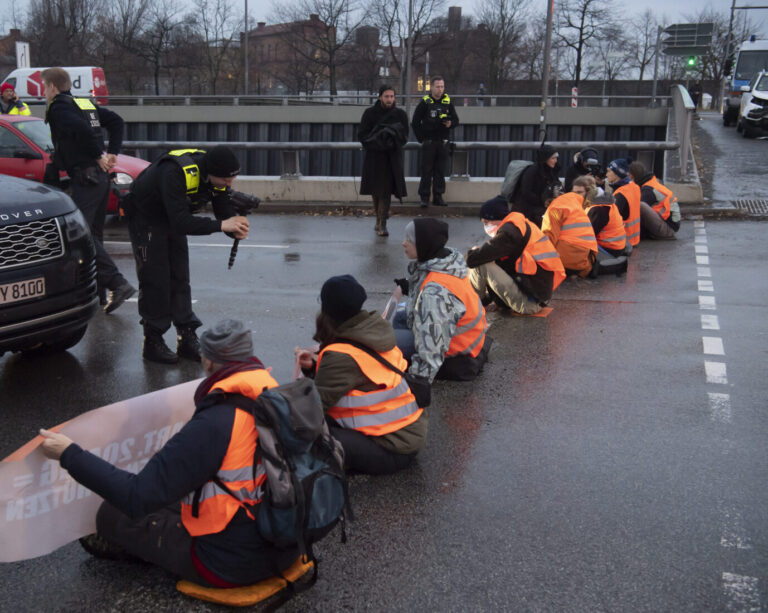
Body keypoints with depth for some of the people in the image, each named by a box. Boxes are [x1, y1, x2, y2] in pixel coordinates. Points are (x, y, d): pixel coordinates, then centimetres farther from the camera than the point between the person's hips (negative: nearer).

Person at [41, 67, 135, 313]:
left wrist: (99, 155, -14)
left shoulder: (58, 109, -9)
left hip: (85, 178, -9)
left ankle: (118, 284, -21)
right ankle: (98, 288, 19)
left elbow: (82, 130, -25)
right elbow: (116, 121, 20)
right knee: (93, 233, 15)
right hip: (101, 177, 9)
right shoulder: (86, 104, 17)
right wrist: (112, 152, 14)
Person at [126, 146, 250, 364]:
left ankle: (187, 338, 11)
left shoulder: (218, 176, -17)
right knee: (155, 280, -7)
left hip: (173, 218, 7)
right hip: (144, 217, -6)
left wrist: (236, 228, -32)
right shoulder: (176, 172, -39)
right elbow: (181, 222, -43)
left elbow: (225, 213, -10)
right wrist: (222, 225, -44)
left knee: (180, 278, 6)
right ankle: (153, 342, 4)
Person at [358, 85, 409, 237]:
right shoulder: (370, 113, 0)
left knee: (386, 191, -9)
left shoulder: (400, 114, 1)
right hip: (373, 157, 1)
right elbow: (361, 135, -1)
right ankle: (379, 220, 24)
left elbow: (404, 136, 3)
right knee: (376, 190, 7)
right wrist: (378, 140, -16)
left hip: (392, 157, -1)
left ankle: (382, 224, -10)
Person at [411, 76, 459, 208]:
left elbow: (456, 120, 13)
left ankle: (438, 197, 14)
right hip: (428, 143, -3)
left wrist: (450, 124, -10)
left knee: (441, 171, 6)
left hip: (443, 143, 3)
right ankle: (424, 197, 4)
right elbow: (415, 123, 1)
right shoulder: (425, 103, -2)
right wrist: (421, 139, -2)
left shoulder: (448, 102, 6)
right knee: (426, 171, -2)